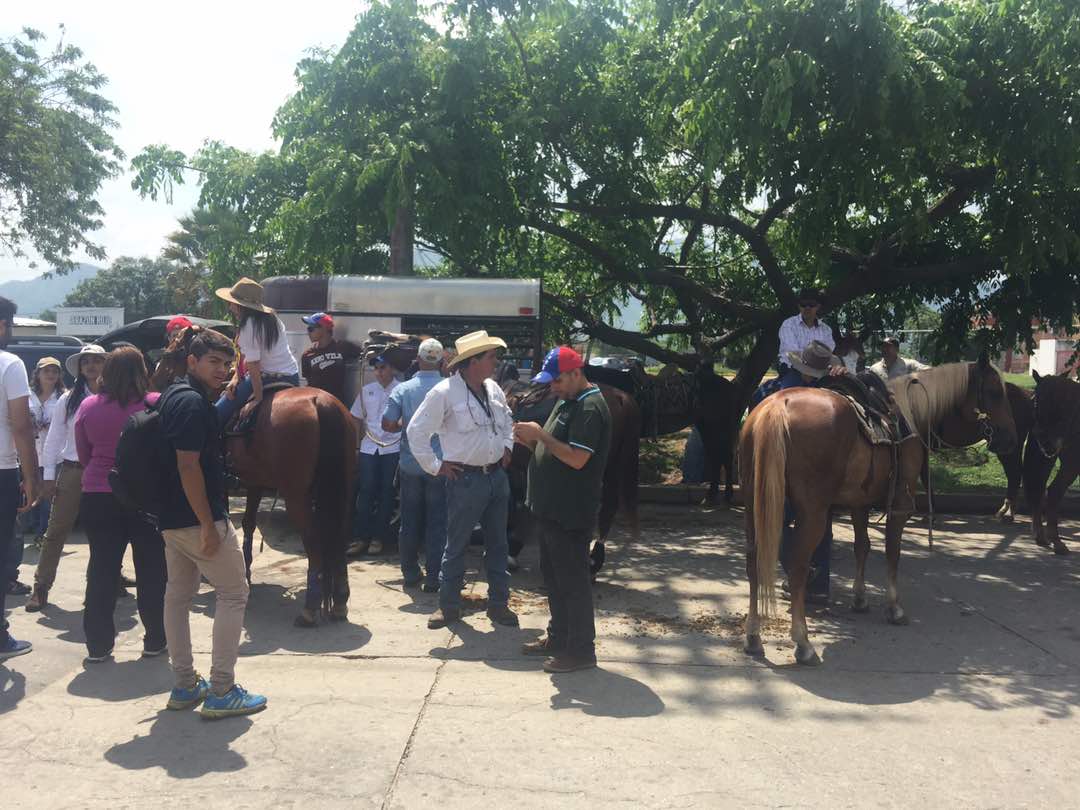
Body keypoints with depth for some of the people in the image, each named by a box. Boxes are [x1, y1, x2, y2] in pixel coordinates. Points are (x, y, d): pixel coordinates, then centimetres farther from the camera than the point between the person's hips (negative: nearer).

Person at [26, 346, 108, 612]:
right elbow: (54, 438, 4)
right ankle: (41, 587, 9)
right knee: (56, 530, 2)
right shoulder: (69, 399, 3)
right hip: (72, 470, 1)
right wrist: (49, 476, 0)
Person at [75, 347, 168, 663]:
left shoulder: (88, 406, -2)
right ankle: (155, 639, 17)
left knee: (102, 571, 10)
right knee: (151, 570, 9)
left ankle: (98, 644, 15)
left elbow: (83, 455, 7)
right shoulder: (156, 404, -11)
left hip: (98, 498, 2)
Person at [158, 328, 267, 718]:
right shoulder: (193, 402, -19)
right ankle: (221, 692, 1)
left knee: (178, 594, 15)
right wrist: (208, 525, -23)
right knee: (234, 592, -1)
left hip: (172, 518, 10)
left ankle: (184, 685, 25)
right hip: (197, 519, -10)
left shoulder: (176, 396, 12)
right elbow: (189, 465, -24)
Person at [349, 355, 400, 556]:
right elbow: (357, 419, 15)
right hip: (369, 447, 3)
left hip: (393, 447, -2)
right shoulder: (366, 391, 10)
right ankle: (360, 537, 1)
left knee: (386, 493, 3)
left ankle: (378, 537, 10)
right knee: (365, 490, -2)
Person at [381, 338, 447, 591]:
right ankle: (432, 578, 8)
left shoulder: (402, 389, -4)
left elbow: (388, 424, -7)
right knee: (437, 523, 5)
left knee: (410, 520, 13)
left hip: (410, 465, 2)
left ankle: (410, 573, 22)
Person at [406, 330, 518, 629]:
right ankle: (449, 605, 18)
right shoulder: (444, 393, -14)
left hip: (497, 476, 6)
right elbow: (416, 431, -11)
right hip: (466, 479, -6)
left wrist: (507, 446, 13)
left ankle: (498, 603, 24)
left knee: (498, 544, 12)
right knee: (456, 545, 4)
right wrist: (435, 466, -10)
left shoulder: (493, 389, 7)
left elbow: (507, 421, 27)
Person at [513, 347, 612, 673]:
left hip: (571, 512, -10)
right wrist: (532, 439, 1)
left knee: (573, 579, -2)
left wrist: (540, 434, -20)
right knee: (553, 575, 18)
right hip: (553, 508, 10)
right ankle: (558, 637, 30)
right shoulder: (567, 402, 14)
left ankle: (581, 650, 7)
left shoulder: (590, 408, -17)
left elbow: (577, 458, -25)